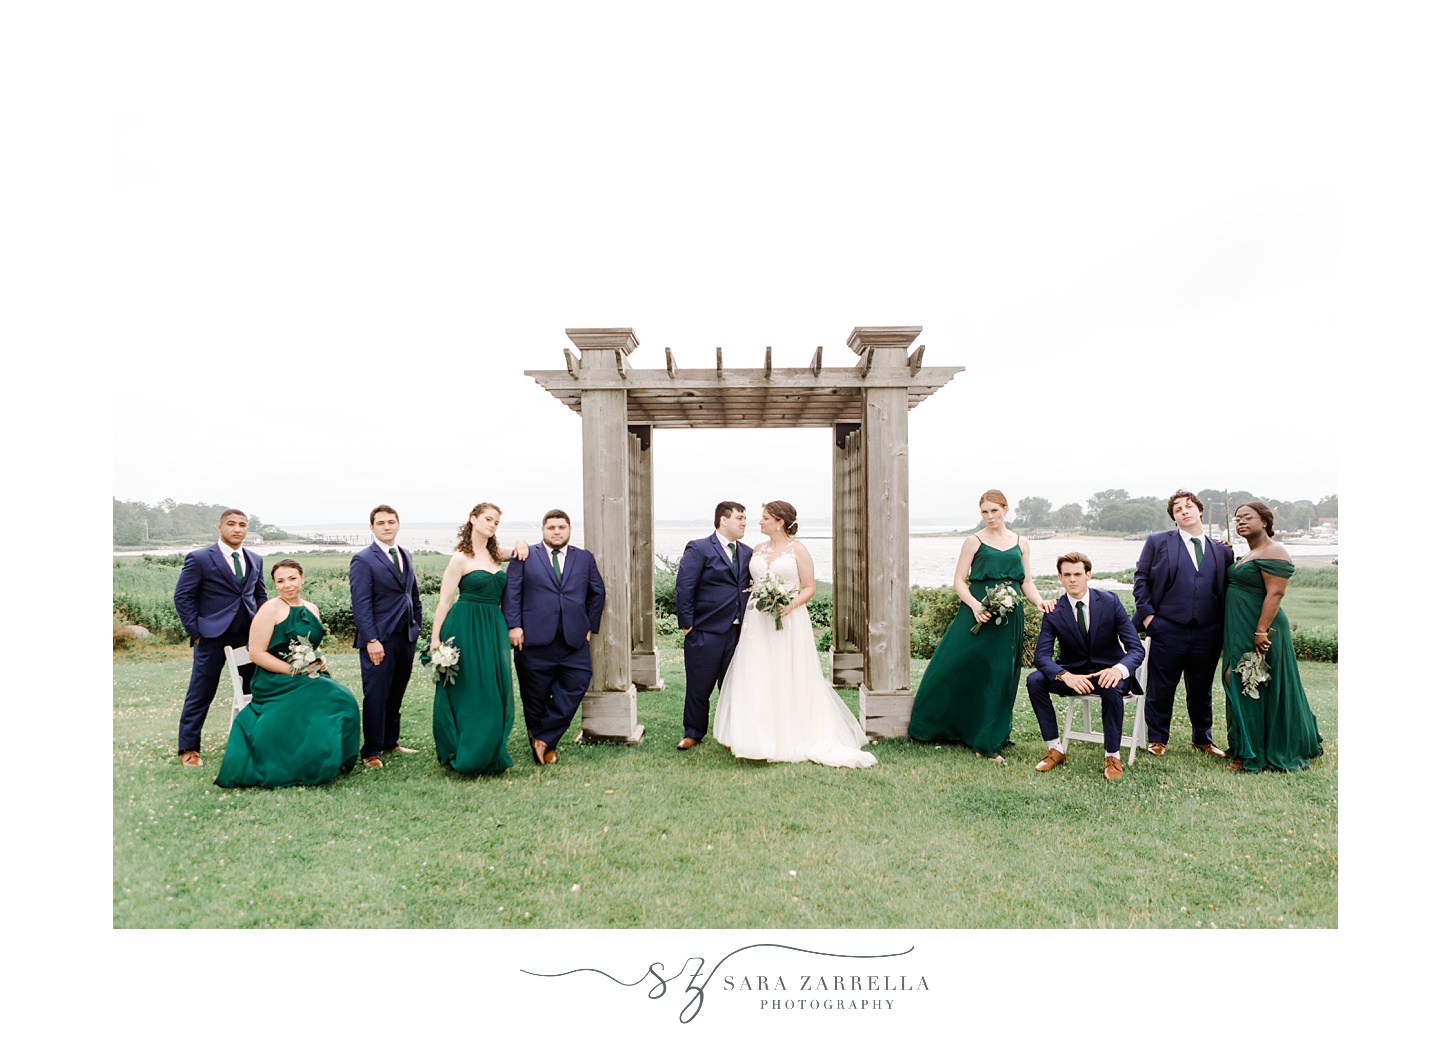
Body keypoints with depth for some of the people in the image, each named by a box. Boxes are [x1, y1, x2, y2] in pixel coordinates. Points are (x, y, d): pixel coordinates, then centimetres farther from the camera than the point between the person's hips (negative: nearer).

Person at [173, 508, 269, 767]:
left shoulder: (255, 560, 11)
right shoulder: (199, 559, -4)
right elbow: (182, 597, -4)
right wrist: (196, 632, -9)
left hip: (249, 636, 4)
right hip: (212, 636, -4)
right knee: (200, 694, 5)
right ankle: (188, 748, 19)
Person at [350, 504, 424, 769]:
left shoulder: (406, 556, 14)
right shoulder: (363, 560, -8)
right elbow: (361, 604, -12)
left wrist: (417, 627, 13)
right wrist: (371, 640, -17)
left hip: (406, 638, 6)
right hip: (379, 640, -6)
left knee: (396, 694, 14)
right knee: (376, 696, 0)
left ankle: (390, 742, 27)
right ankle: (371, 752, 12)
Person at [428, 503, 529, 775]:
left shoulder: (496, 555, 12)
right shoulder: (460, 559, -6)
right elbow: (445, 600, -8)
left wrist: (521, 545, 8)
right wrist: (435, 638, -14)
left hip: (494, 629, 6)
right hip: (467, 628, -6)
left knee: (494, 693, 8)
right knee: (467, 690, 0)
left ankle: (489, 754, 19)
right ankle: (465, 756, 14)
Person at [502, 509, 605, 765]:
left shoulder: (585, 558, 14)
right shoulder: (525, 556, 7)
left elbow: (597, 593, 17)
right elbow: (512, 592, 1)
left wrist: (590, 627, 10)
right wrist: (514, 626, -9)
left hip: (574, 640, 2)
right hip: (535, 639, -2)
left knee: (575, 688, -7)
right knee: (535, 696, 5)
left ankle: (543, 739, 8)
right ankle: (542, 747, 21)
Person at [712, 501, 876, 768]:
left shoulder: (797, 550, -2)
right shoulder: (758, 550, 13)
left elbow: (809, 587, -3)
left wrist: (792, 603, -19)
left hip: (788, 622, -4)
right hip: (757, 621, 5)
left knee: (789, 680, -1)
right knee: (757, 679, 1)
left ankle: (793, 737, 12)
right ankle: (759, 737, 9)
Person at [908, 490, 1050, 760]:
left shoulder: (1020, 543, 12)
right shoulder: (974, 541, 1)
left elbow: (1027, 582, 12)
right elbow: (959, 581, -2)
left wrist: (1039, 602, -7)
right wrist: (975, 605, -18)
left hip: (1009, 619, 3)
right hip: (978, 615, -3)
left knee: (999, 676, 5)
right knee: (959, 669, -4)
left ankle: (989, 742, 16)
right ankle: (940, 726, 14)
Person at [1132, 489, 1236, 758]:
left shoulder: (1222, 551, 11)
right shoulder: (1157, 542, 4)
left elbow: (1227, 590, 11)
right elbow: (1141, 578, 2)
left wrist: (1223, 625, 2)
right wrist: (1147, 614, -6)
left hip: (1207, 633, 3)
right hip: (1168, 630, -3)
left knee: (1202, 690, 16)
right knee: (1161, 688, 5)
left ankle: (1203, 738, 35)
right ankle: (1157, 739, 20)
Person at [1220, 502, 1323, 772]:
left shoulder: (1273, 552, -13)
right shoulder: (1249, 555, 16)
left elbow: (1275, 593, -20)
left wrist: (1261, 632, -25)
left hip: (1259, 632, -10)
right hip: (1240, 632, 10)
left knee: (1254, 691, -3)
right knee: (1238, 687, 13)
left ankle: (1255, 755, 7)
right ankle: (1245, 748, 24)